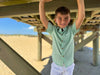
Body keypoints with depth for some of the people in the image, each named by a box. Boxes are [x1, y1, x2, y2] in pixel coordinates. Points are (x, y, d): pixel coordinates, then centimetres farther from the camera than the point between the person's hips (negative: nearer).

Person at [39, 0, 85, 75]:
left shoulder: (71, 30, -14)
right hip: (56, 66, 0)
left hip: (69, 66, 0)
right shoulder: (53, 30, -12)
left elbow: (81, 16, -26)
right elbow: (42, 18, -20)